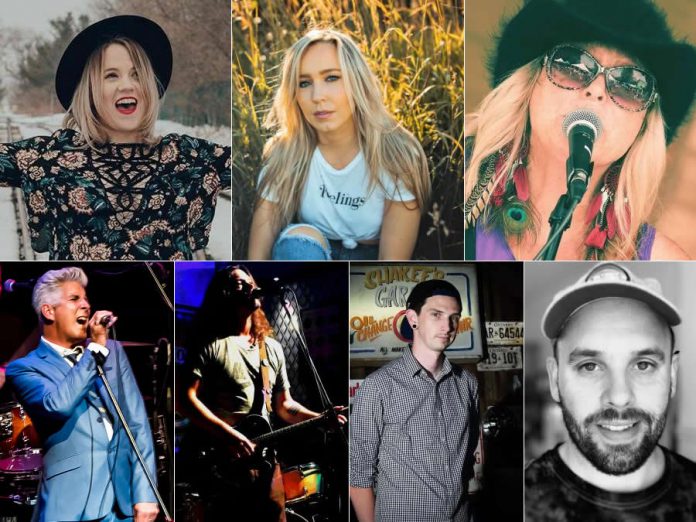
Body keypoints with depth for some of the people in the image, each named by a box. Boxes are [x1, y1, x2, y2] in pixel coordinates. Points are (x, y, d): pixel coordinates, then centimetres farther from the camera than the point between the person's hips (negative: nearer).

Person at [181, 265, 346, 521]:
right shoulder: (212, 345, -4)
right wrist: (228, 435, -19)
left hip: (264, 460, 6)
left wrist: (320, 419, 1)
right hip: (221, 462, -5)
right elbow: (188, 399, -11)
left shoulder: (273, 349, 15)